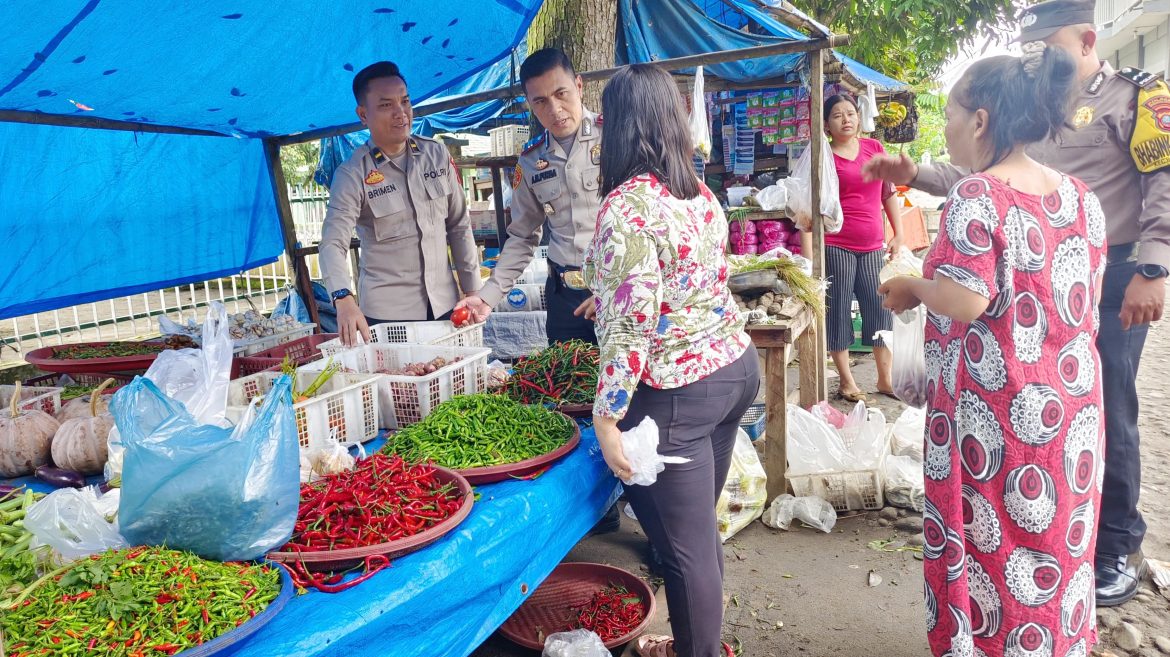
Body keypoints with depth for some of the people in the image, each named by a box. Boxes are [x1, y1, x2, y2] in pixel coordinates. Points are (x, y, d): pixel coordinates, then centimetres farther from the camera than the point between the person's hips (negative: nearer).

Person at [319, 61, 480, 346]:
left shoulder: (438, 154, 3)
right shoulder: (352, 175, -8)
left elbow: (460, 226, 7)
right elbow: (333, 244, -17)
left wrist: (473, 291, 4)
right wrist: (344, 301, -36)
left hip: (444, 305, 4)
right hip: (386, 314, -3)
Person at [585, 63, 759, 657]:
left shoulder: (628, 205, -19)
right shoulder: (700, 192, 7)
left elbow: (631, 326, -23)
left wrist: (607, 418, -15)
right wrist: (604, 288, 30)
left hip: (679, 391, -9)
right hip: (737, 364, 9)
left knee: (686, 545, 8)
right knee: (700, 527, 23)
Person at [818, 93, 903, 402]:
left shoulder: (874, 147, 9)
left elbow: (889, 193, 15)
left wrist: (898, 234, 9)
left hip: (873, 246, 4)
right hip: (835, 246, -4)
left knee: (880, 308, 7)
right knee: (838, 311, 3)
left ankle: (885, 378, 21)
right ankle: (846, 381, 16)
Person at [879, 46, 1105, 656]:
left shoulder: (976, 196, -16)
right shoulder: (1081, 197, 5)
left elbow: (966, 300, -23)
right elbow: (1085, 301, 11)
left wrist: (911, 286, -5)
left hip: (995, 407, -7)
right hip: (1068, 400, 7)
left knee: (988, 535, 9)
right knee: (1057, 536, 19)